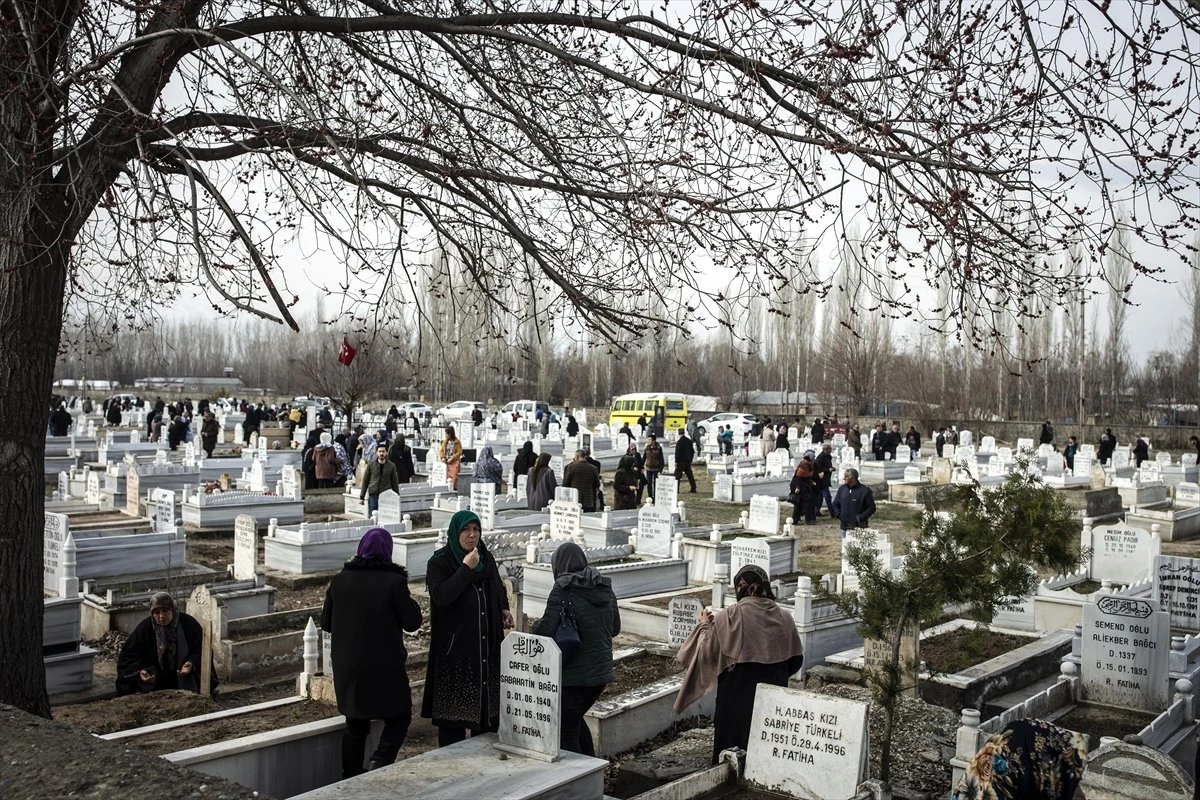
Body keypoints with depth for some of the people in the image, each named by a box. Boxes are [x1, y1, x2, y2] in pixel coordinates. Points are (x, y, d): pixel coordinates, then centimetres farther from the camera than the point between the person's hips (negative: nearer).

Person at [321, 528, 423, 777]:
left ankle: (350, 778, 20)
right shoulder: (394, 581, -14)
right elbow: (412, 622, -8)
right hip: (384, 665, -4)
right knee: (399, 716, 11)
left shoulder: (340, 580, 0)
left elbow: (326, 623, 8)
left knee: (355, 724, 17)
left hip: (347, 667, 5)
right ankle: (381, 761, -10)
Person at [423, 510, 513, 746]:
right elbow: (441, 596, -24)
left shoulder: (486, 559, 8)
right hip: (454, 645, -5)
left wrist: (504, 610, 7)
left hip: (487, 645, 5)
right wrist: (466, 568, -24)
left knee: (487, 702, 10)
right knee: (454, 705, -1)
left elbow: (499, 589, 24)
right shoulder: (439, 563, -8)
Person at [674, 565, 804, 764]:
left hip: (737, 699, -3)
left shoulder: (729, 617, -14)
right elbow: (795, 660, 7)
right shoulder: (783, 618, -2)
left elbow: (706, 654, -6)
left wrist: (704, 625, 9)